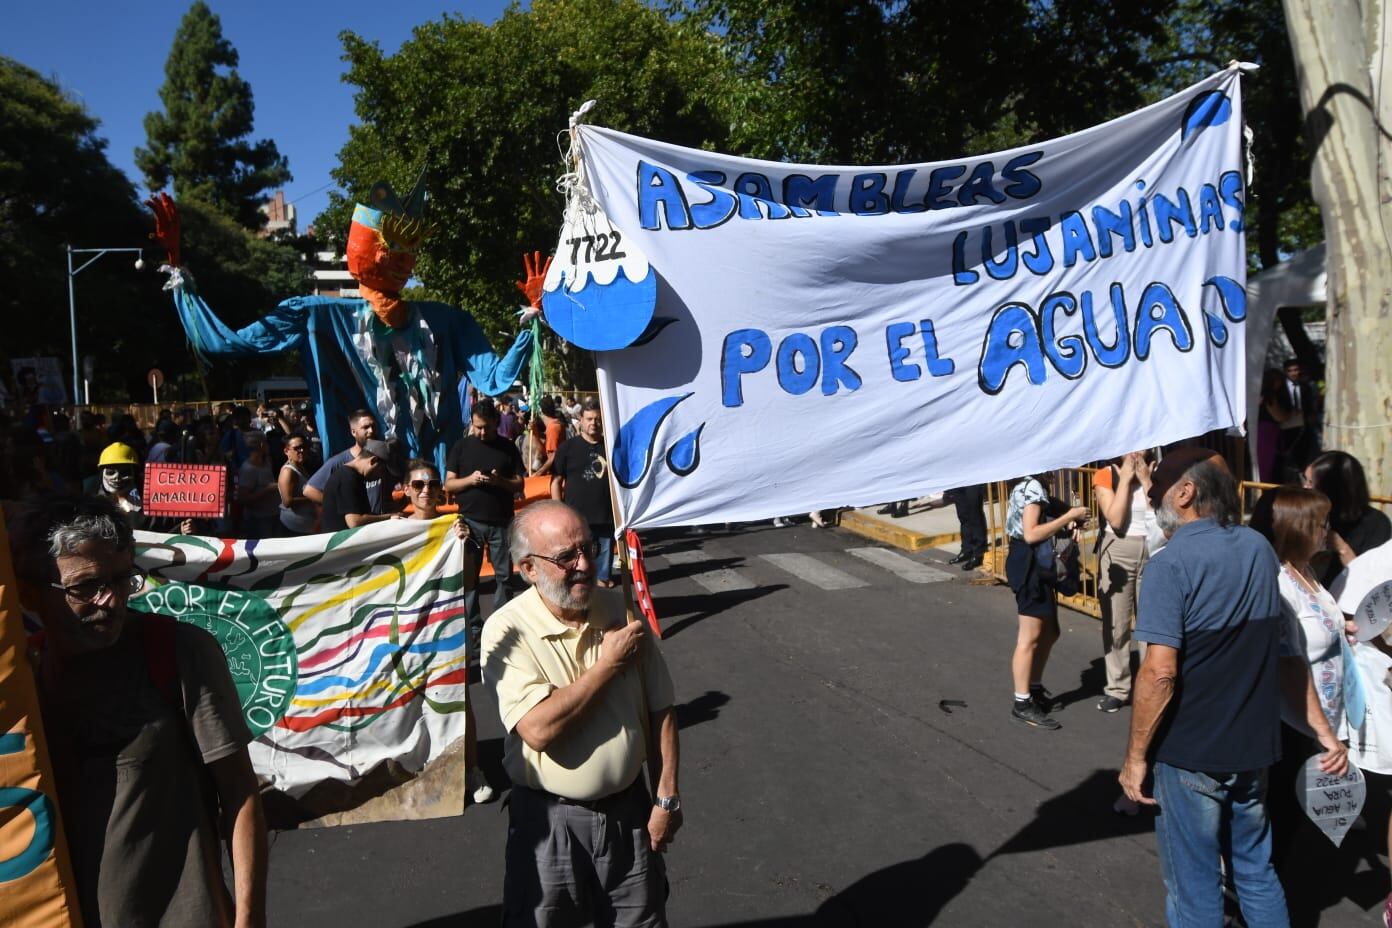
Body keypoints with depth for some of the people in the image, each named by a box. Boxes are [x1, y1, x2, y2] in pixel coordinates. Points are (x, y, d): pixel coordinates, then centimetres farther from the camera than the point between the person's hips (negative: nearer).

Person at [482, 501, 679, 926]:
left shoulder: (622, 614, -4)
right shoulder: (507, 630, -17)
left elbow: (659, 710, 2)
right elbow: (539, 729, -27)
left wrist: (666, 798, 1)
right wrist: (609, 663, -20)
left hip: (629, 808, 3)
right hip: (549, 817, -3)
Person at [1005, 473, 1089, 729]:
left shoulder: (1026, 485, 12)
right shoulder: (1033, 487, -18)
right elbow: (1031, 534, -26)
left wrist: (1065, 523, 4)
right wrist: (1068, 517, -22)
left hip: (1036, 564, 11)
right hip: (1031, 564, -11)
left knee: (1049, 632, 19)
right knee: (1030, 637, -5)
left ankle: (1035, 689, 32)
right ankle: (1022, 704, 2)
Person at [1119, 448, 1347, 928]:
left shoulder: (1171, 563, -20)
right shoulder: (1259, 548, 3)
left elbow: (1160, 672, -24)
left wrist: (1135, 756, -15)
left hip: (1191, 753, -6)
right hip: (1254, 745, 7)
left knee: (1195, 889, 9)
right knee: (1257, 871, 22)